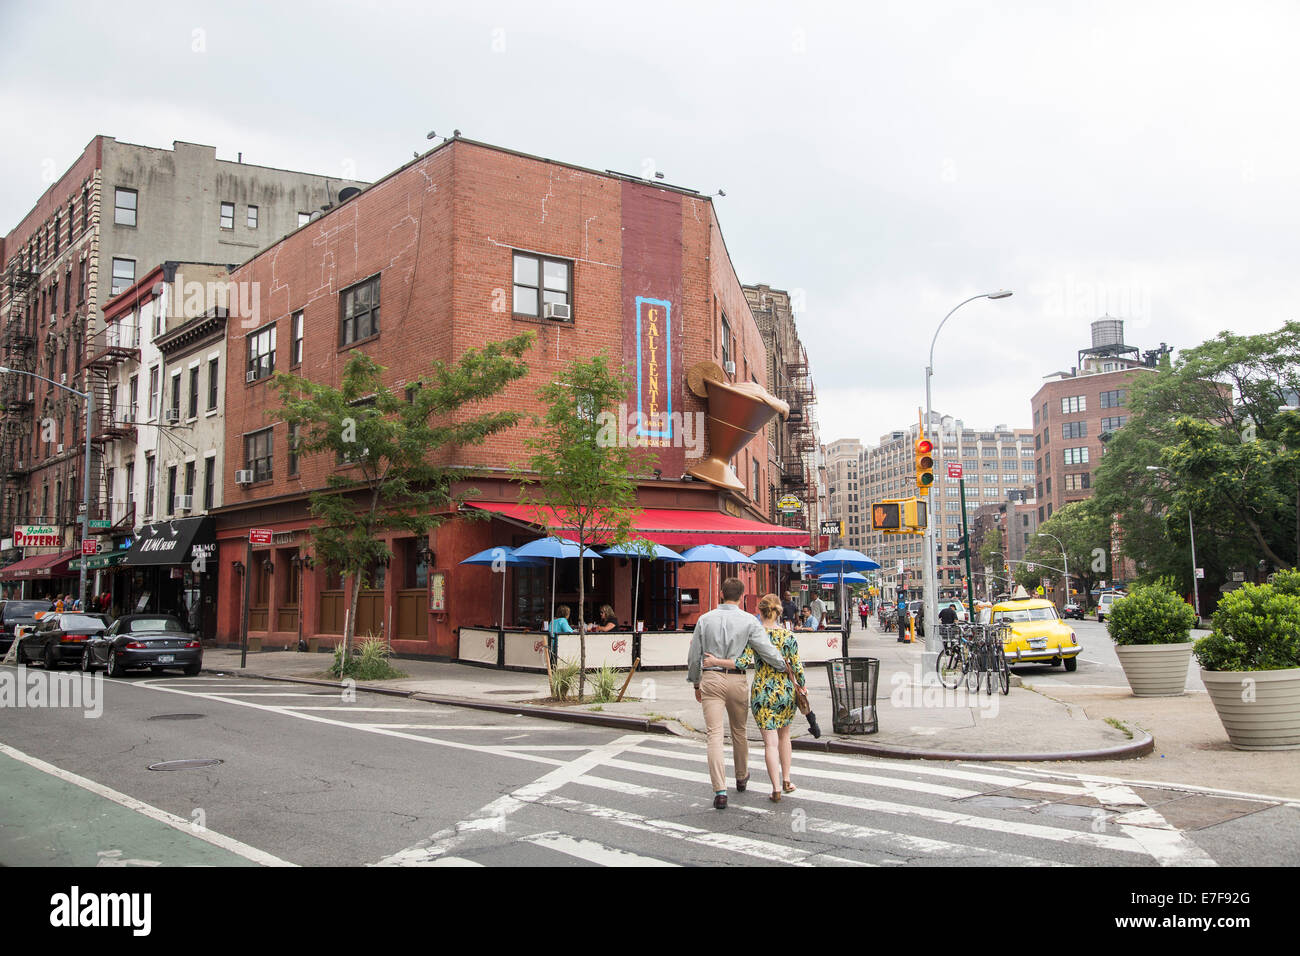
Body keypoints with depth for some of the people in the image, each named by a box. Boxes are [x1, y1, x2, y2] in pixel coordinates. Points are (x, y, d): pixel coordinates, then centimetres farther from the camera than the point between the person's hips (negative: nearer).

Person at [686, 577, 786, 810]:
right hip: (736, 679, 0)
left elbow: (694, 656, 7)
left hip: (710, 679, 0)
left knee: (714, 734, -4)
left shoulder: (705, 619, 3)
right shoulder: (749, 621, -3)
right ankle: (741, 777, 39)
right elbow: (768, 651, -9)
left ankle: (720, 791, -13)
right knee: (739, 731, 19)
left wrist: (696, 683, 18)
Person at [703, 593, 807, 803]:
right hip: (786, 689, 2)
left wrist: (716, 661, -10)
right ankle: (786, 780, 26)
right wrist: (803, 685, 15)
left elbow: (745, 662, -19)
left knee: (770, 742, 1)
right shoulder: (787, 635, -4)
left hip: (762, 691, -2)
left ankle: (777, 789, -4)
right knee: (784, 735, 23)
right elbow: (797, 666, -3)